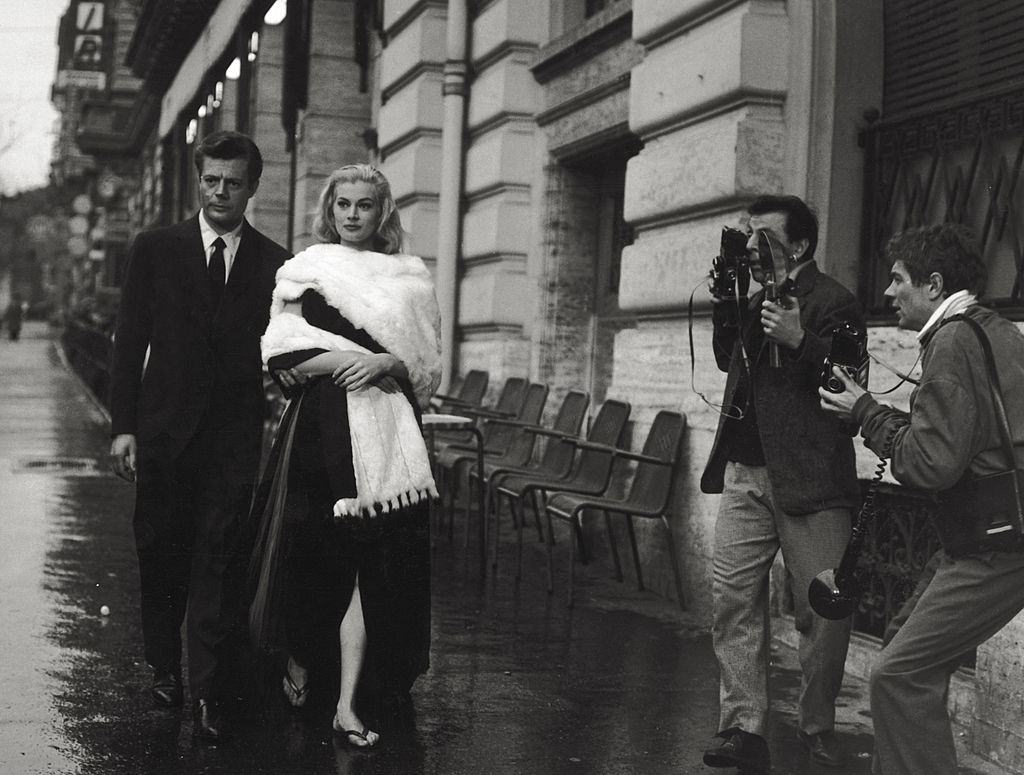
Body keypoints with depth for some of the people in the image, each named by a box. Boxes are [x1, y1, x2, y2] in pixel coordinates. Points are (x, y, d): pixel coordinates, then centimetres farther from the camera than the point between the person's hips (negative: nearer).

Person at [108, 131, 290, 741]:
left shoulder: (275, 263, 5)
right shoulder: (156, 250, 5)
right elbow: (130, 342, 4)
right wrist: (123, 426, -2)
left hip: (236, 437, -1)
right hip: (164, 429, 1)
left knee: (219, 561, -3)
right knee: (161, 554, 10)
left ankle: (207, 692, 2)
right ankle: (164, 667, 27)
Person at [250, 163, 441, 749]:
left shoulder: (411, 278, 13)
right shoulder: (305, 271, 9)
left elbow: (430, 366, 11)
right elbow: (281, 354, -1)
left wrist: (388, 363, -8)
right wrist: (348, 358, -11)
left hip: (386, 432, 1)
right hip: (320, 424, -1)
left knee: (373, 558, -7)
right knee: (311, 551, -1)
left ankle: (349, 703, -6)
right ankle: (299, 660, 26)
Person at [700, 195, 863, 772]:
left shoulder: (833, 302, -7)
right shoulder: (760, 300, 17)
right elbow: (728, 360, 31)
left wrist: (801, 342, -28)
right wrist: (724, 307, 17)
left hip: (808, 481, -7)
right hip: (745, 474, 7)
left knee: (823, 611, 0)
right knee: (734, 600, 1)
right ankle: (744, 729, 6)